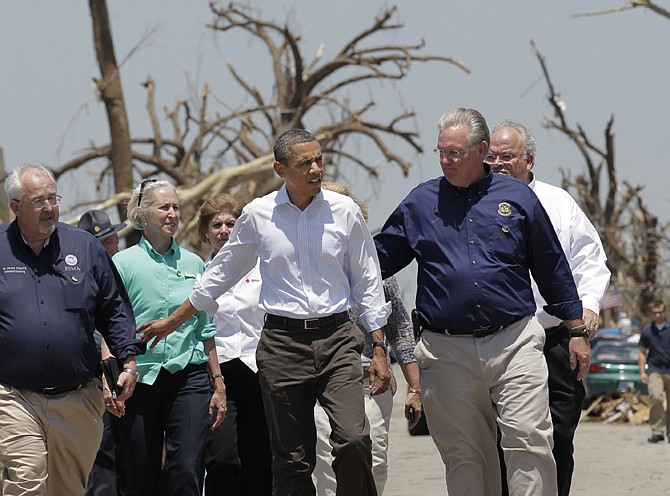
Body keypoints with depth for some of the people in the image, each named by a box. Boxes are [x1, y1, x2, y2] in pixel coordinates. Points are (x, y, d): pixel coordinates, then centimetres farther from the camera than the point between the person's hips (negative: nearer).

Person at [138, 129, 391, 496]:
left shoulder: (344, 211, 3)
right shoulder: (258, 215, 4)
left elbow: (367, 283, 9)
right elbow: (222, 273, 17)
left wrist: (378, 348, 5)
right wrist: (172, 322, 20)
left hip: (337, 341, -1)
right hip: (282, 342, 1)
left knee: (353, 439, -20)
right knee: (291, 460, 2)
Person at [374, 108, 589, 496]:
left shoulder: (517, 197, 8)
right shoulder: (421, 203, 10)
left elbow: (553, 270, 13)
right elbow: (377, 260, 19)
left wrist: (577, 332, 13)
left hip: (515, 344, -1)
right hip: (447, 353, 1)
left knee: (529, 441, -11)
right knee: (463, 455, 3)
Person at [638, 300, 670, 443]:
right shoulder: (646, 331, 6)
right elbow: (642, 353, 13)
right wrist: (642, 372, 4)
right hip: (655, 369, 0)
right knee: (656, 397, -21)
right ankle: (657, 432, -21)